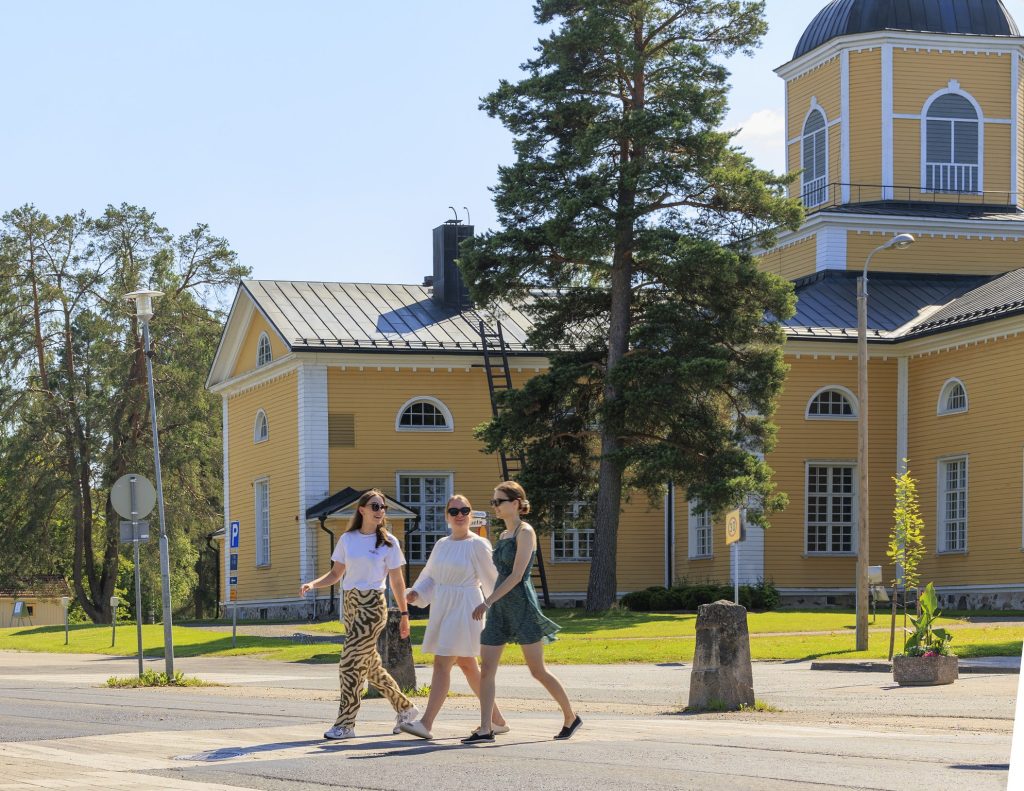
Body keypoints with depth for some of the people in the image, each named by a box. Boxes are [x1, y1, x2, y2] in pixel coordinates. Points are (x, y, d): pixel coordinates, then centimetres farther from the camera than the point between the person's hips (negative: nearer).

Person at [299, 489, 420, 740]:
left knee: (350, 664, -11)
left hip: (372, 605, -5)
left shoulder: (388, 542, -1)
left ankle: (345, 724, -5)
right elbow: (335, 573, 12)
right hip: (350, 604, 5)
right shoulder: (347, 539, 9)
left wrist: (404, 614, 1)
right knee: (370, 666, 12)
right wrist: (313, 584, -5)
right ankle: (405, 708, 28)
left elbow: (397, 581, 1)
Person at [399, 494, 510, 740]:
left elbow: (491, 581, -4)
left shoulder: (477, 545, -8)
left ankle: (426, 723, -18)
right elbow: (429, 576, 20)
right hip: (442, 608, 8)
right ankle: (497, 720, 26)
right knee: (467, 665, 14)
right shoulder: (441, 545, 11)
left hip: (465, 608, -8)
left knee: (442, 663, -15)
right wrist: (416, 592, 1)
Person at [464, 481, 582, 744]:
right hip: (499, 608, 8)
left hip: (521, 605, -8)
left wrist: (488, 602, -20)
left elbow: (517, 575, -16)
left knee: (537, 670, -1)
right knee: (486, 669, -3)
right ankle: (485, 729, -5)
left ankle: (571, 718, 15)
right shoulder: (504, 536, 16)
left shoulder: (525, 532, -8)